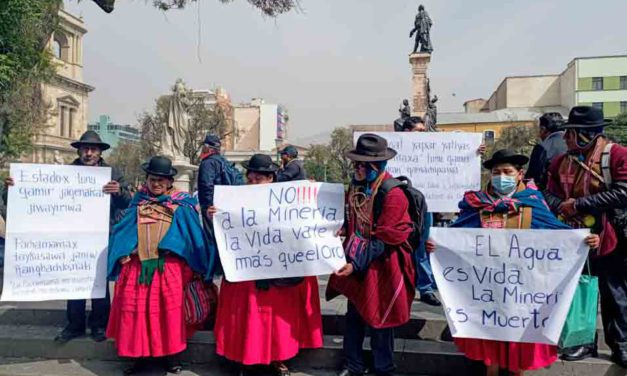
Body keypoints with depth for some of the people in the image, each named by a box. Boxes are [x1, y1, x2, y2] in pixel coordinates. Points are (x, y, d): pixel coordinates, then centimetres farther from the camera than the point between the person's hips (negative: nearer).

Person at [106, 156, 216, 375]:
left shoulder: (181, 205, 7)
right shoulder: (138, 203, 13)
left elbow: (194, 233, 6)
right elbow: (123, 231, 11)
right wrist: (124, 253, -2)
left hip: (169, 265, -2)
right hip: (137, 265, 2)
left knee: (170, 309, -3)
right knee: (136, 309, 3)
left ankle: (171, 355, 13)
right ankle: (139, 355, 18)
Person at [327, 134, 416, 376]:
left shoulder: (393, 194, -21)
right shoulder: (355, 187, 3)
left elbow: (382, 240, -21)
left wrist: (356, 264, -23)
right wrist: (342, 230, 1)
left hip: (381, 267, -7)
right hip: (356, 263, 7)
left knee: (378, 321, 6)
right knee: (353, 317, 15)